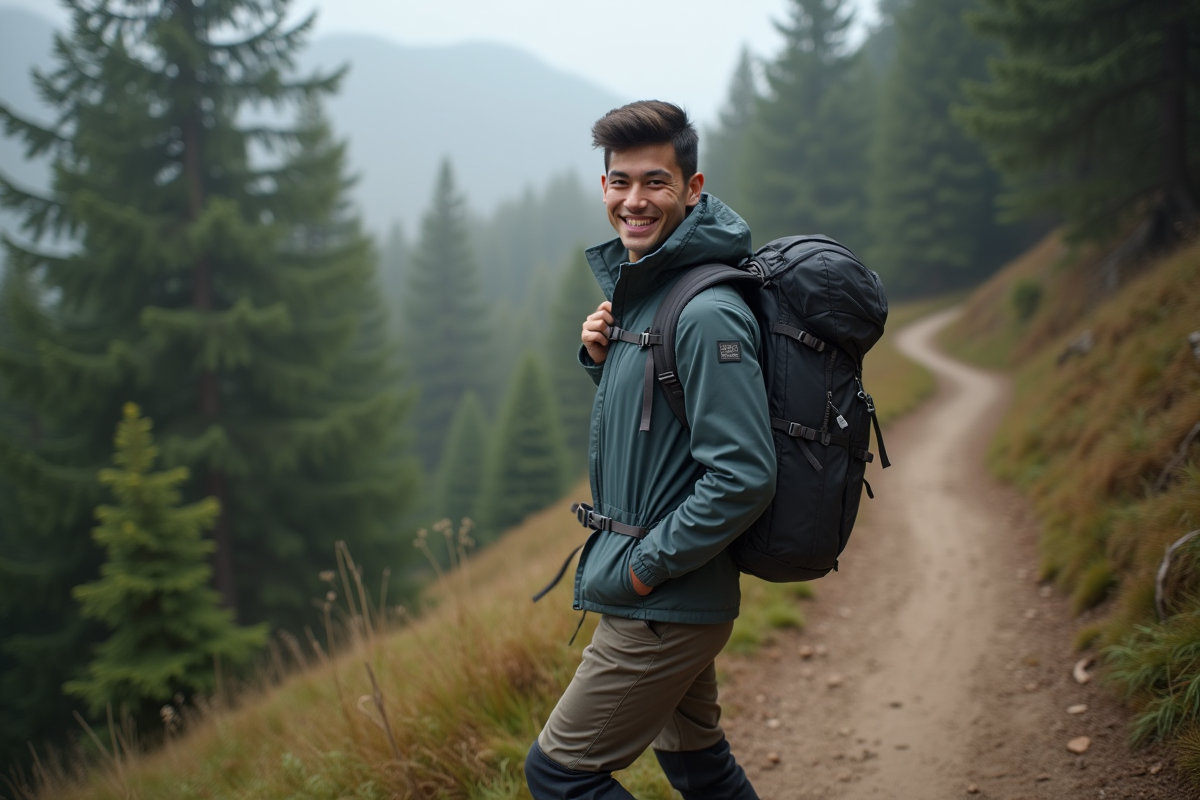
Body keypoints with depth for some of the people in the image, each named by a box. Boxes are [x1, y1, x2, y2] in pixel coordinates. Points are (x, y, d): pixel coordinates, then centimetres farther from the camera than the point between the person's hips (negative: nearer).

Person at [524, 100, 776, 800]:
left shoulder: (707, 314, -22)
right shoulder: (639, 288, 9)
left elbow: (745, 477, -27)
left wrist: (647, 566, -19)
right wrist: (602, 357, 1)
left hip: (666, 605, -10)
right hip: (672, 600, 10)